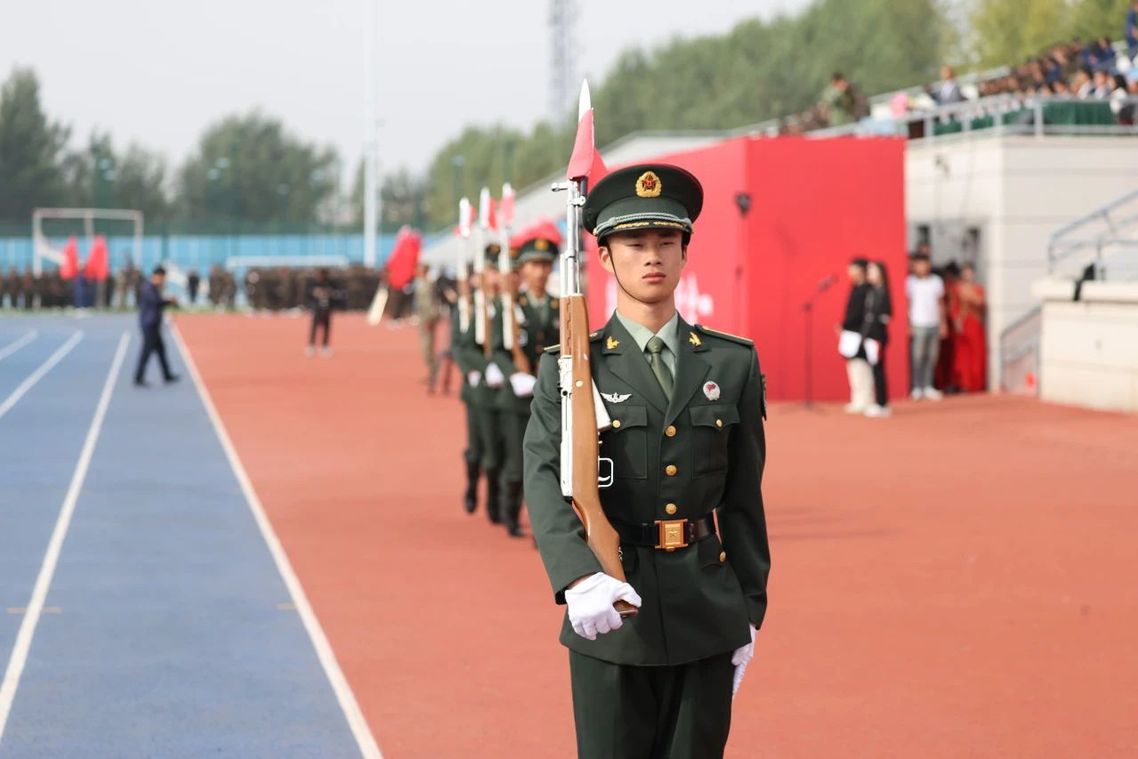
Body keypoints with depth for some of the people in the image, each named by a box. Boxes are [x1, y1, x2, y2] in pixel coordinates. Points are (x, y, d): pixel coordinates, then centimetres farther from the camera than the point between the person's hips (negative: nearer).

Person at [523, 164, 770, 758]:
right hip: (610, 615, -2)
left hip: (707, 619, 2)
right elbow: (546, 480, -16)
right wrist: (579, 578, -33)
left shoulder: (733, 364, 7)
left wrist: (750, 613, 8)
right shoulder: (570, 369, -1)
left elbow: (744, 498, 10)